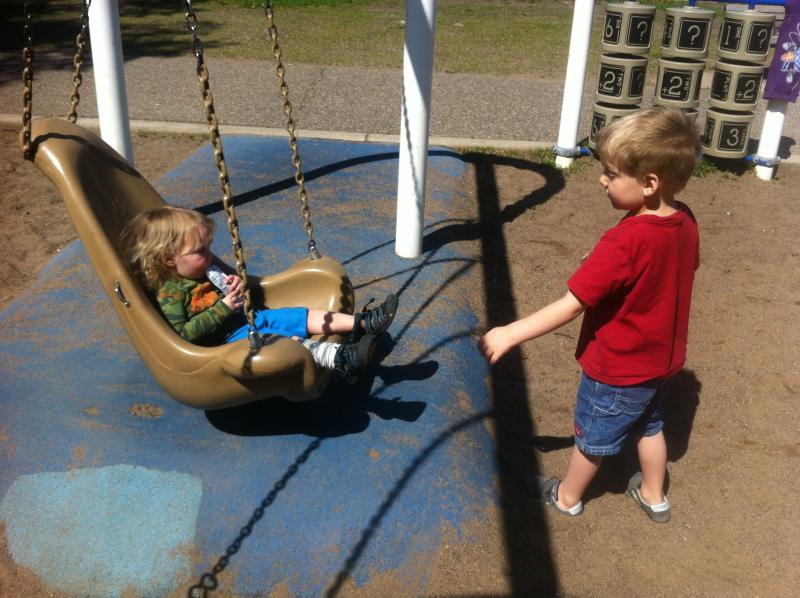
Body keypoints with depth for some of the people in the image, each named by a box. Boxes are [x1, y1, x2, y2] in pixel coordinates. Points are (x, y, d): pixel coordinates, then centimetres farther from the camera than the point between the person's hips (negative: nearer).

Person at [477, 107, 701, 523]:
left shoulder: (625, 242, -34)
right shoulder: (685, 223, -10)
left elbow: (571, 305, -33)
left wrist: (510, 334, -28)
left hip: (618, 369, -7)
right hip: (661, 359, 7)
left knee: (592, 437, 17)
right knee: (649, 425, 29)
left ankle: (567, 497, 42)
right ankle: (654, 496, 49)